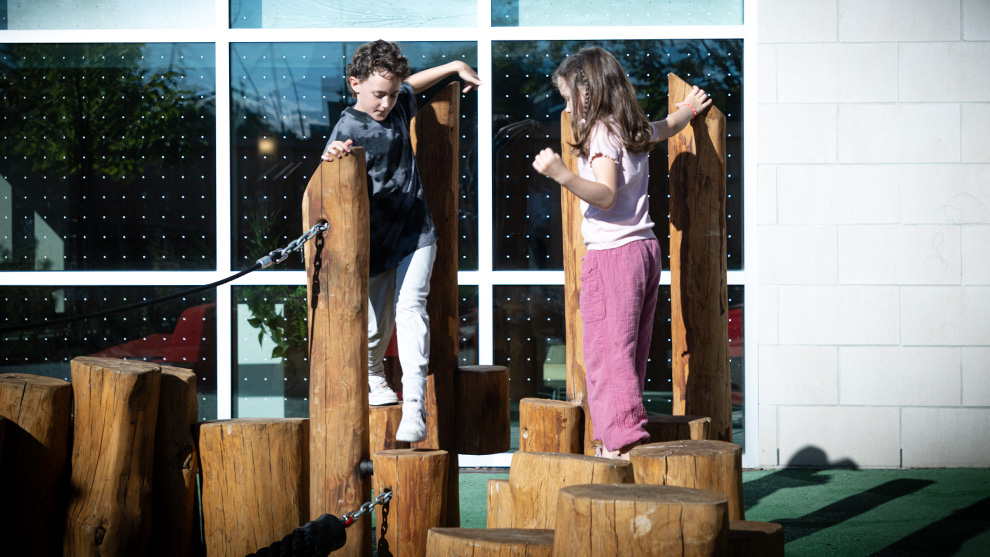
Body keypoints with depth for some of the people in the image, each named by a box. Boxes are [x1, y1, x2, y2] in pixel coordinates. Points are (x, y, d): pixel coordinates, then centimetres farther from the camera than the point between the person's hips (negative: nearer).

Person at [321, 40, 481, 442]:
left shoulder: (400, 103, 3)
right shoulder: (348, 129, -15)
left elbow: (412, 84, 28)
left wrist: (456, 67, 30)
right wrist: (331, 158, -48)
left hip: (415, 232, 3)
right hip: (374, 240, -3)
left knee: (410, 310, -13)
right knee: (375, 324, 6)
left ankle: (414, 410, -20)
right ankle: (373, 375, 42)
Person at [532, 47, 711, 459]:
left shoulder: (601, 134, -12)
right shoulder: (635, 129, 14)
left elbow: (606, 195, -23)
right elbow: (668, 126, 37)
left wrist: (562, 174, -35)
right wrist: (689, 107, 58)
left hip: (612, 253, -9)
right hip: (645, 248, 9)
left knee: (608, 352, -12)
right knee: (631, 353, 13)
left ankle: (623, 440, -19)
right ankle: (625, 437, 17)